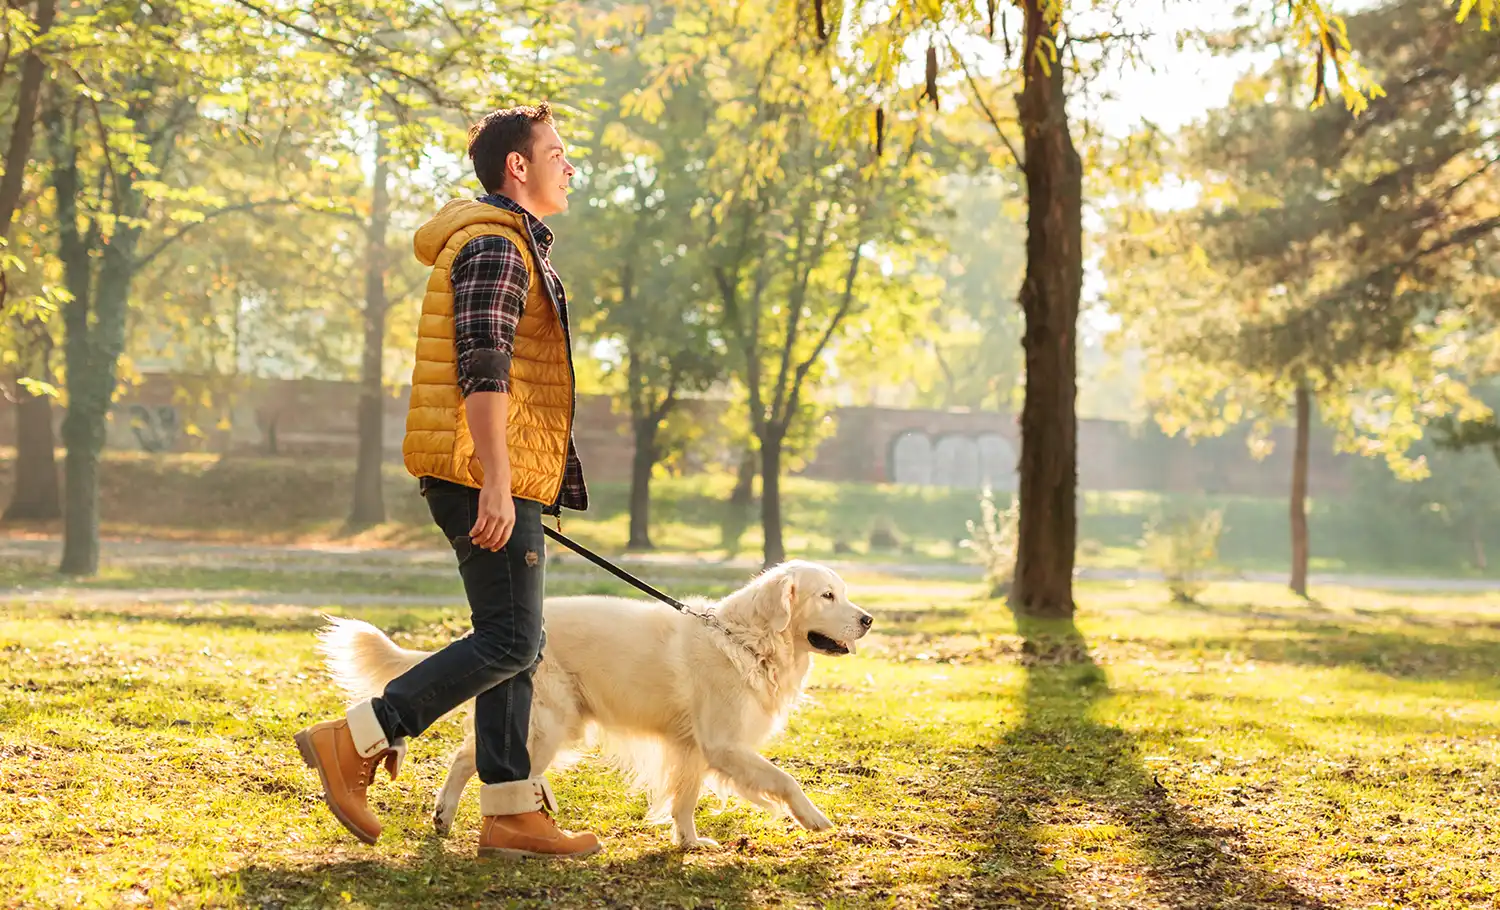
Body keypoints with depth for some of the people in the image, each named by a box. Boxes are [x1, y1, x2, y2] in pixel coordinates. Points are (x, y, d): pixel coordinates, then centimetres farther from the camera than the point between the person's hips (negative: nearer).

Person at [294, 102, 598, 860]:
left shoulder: (508, 245, 23)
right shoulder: (494, 245, -11)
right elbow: (482, 369, -21)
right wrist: (496, 483, -26)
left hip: (500, 479, 11)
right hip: (487, 475, -11)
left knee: (513, 642, 8)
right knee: (510, 641, -11)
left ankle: (512, 813, 9)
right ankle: (353, 741, -9)